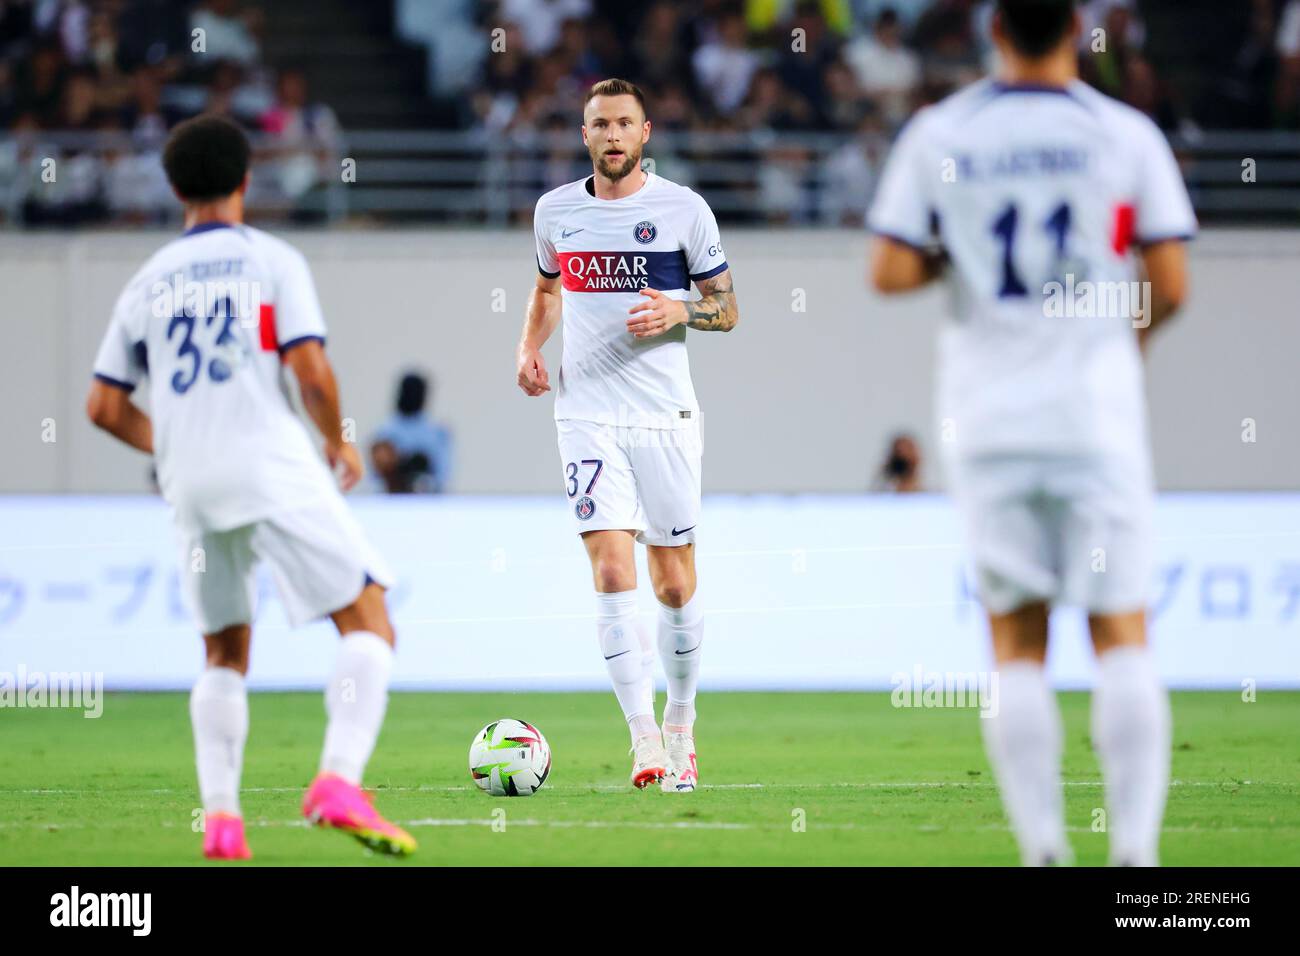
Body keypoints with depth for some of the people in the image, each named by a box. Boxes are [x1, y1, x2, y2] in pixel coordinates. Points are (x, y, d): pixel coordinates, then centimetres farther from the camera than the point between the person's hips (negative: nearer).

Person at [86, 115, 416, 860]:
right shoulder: (272, 260, 2)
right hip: (273, 472, -5)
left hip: (192, 489, 5)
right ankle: (341, 782, -21)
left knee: (225, 655, 19)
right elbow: (312, 371, -9)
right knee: (368, 625, -2)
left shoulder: (148, 283, 14)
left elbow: (104, 407, 14)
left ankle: (220, 816, 5)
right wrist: (339, 442, 8)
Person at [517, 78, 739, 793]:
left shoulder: (683, 209, 0)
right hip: (588, 414, 1)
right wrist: (530, 347, 8)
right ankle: (644, 742, -17)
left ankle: (680, 731, 25)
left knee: (674, 585, 5)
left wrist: (679, 311, -15)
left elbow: (727, 309, 5)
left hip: (666, 414, -1)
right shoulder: (554, 210, 7)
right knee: (611, 572, -14)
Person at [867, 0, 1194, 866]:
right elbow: (1171, 286, -2)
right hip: (1095, 411, -1)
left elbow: (890, 273, -3)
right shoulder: (1124, 135, -2)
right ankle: (1135, 845, -7)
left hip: (987, 413, 1)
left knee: (1017, 642, 7)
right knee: (1122, 634, 2)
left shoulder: (938, 135, 2)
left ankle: (1042, 846, 2)